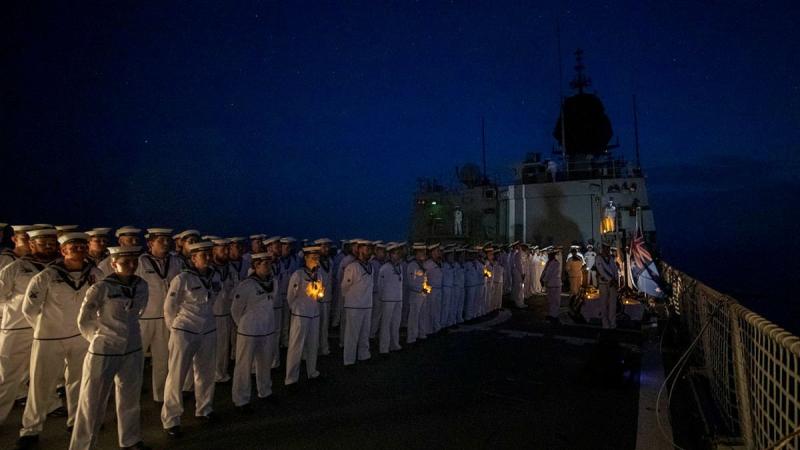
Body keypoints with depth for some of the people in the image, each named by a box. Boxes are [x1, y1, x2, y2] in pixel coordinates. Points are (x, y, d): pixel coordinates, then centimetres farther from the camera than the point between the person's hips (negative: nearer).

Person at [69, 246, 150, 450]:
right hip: (104, 353, -5)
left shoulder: (142, 285, -4)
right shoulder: (101, 288, -18)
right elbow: (84, 320, -5)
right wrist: (98, 339, 5)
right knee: (93, 404, 7)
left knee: (130, 399, 20)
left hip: (133, 351, 5)